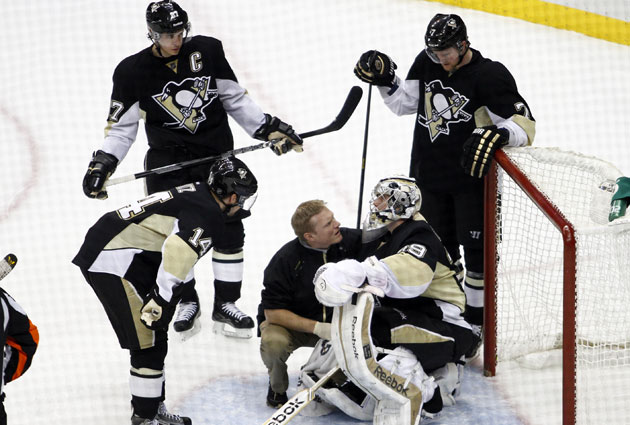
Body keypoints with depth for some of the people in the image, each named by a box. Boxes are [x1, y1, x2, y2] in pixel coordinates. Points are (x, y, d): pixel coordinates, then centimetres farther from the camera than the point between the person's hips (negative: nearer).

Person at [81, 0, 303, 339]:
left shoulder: (207, 51, -1)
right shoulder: (133, 71, -5)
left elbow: (235, 99, 8)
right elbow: (122, 126, 0)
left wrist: (270, 128, 3)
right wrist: (102, 164, -12)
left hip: (217, 156, 2)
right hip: (167, 162, -1)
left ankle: (225, 304, 10)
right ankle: (187, 303, 14)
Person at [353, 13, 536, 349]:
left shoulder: (490, 76, -17)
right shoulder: (427, 64, 1)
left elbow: (525, 123, -20)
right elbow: (405, 103, 11)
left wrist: (497, 135, -39)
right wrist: (385, 77, -4)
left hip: (472, 177, -6)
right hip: (430, 176, 6)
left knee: (476, 251, -2)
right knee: (440, 249, 16)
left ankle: (476, 322, 10)